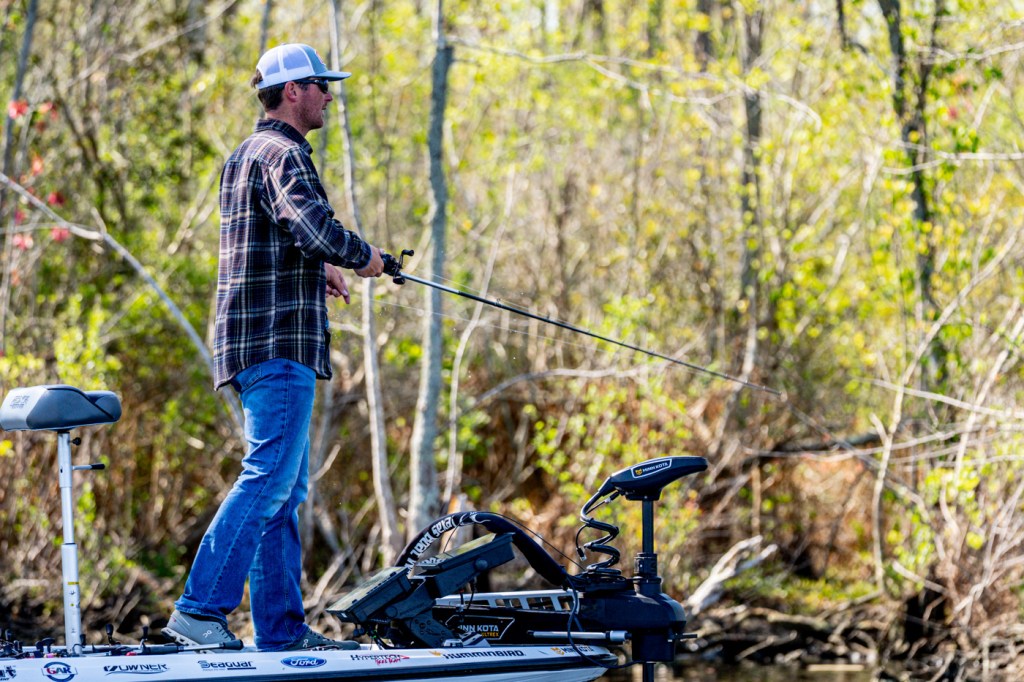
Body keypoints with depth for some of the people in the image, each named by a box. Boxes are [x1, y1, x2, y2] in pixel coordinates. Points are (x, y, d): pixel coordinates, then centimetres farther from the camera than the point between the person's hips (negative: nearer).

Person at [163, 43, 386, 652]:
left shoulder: (244, 156, 22)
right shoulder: (283, 155, -10)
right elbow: (314, 224, -27)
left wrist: (317, 268, 28)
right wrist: (363, 256, -9)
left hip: (257, 344, 11)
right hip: (281, 341, -11)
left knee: (286, 488, 10)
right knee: (269, 478, -13)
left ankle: (282, 630, 10)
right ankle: (200, 608, -16)